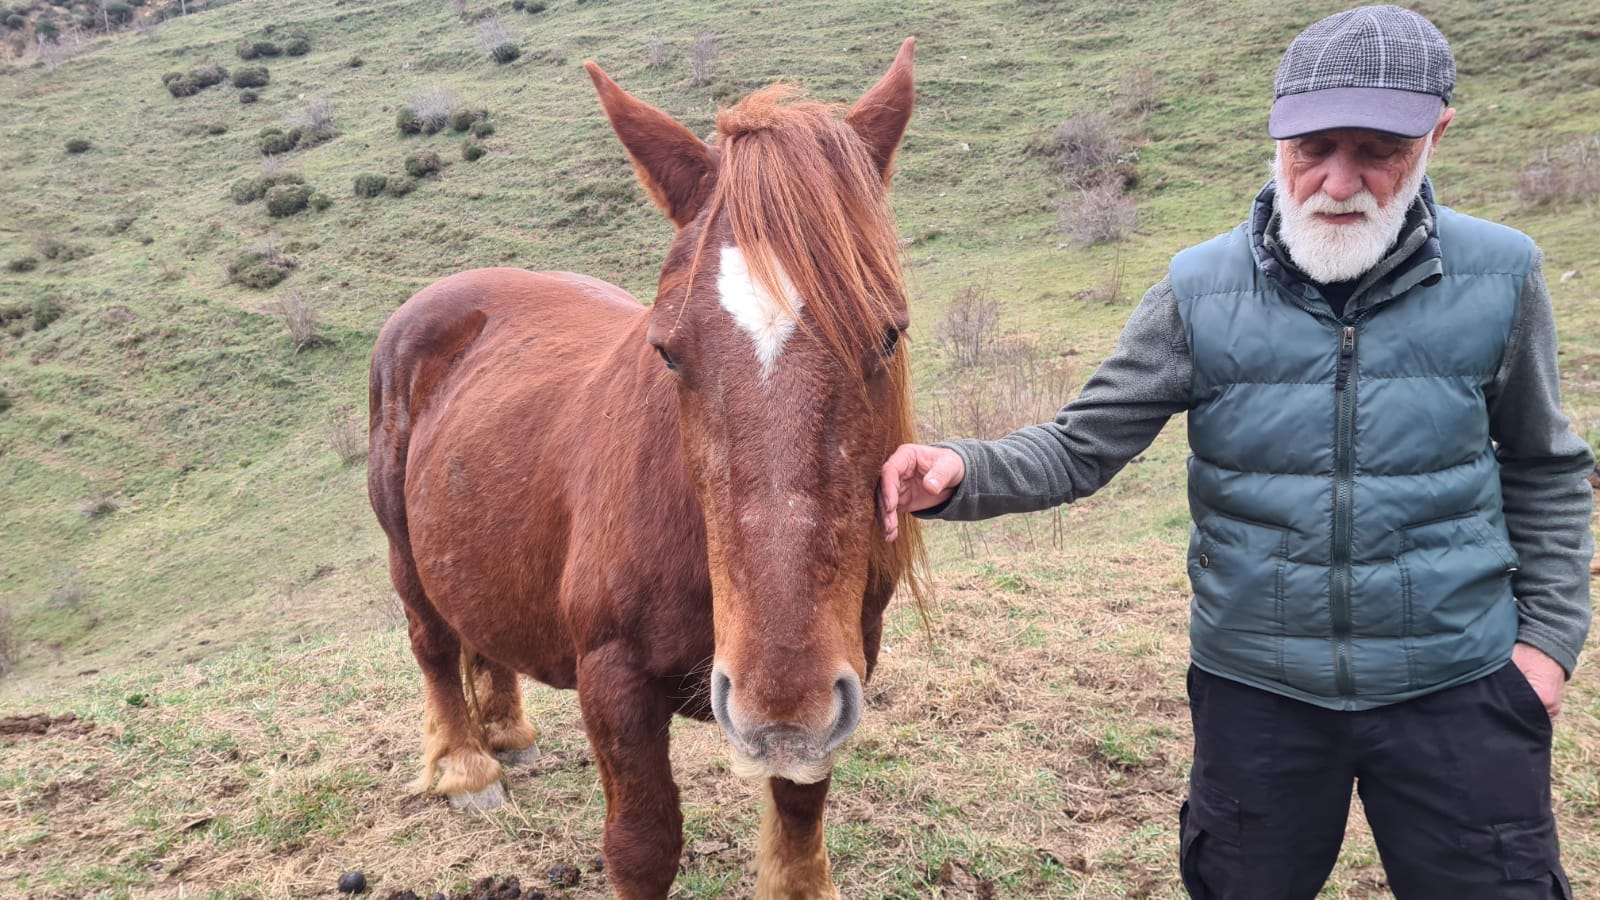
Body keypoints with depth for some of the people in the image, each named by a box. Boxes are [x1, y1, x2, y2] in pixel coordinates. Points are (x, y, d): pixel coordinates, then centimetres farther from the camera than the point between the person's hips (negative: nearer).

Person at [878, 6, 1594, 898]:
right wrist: (957, 474, -29)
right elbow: (1082, 449, -11)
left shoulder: (1499, 278, -7)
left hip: (1457, 689, 0)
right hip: (1256, 687, 0)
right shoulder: (1203, 290, -10)